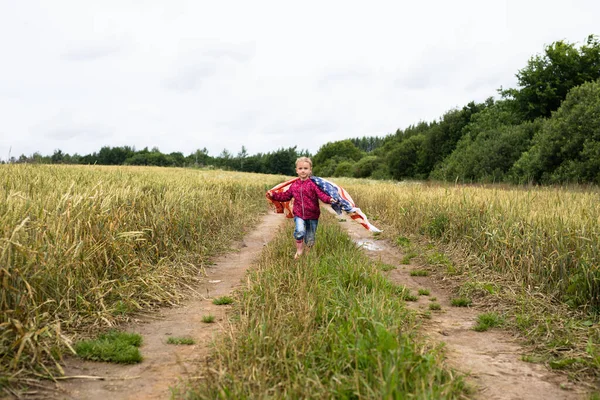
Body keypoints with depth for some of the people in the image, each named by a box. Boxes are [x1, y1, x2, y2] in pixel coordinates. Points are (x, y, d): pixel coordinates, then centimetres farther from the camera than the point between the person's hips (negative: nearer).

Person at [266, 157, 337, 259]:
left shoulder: (313, 184, -8)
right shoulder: (294, 185, 4)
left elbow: (321, 194, -20)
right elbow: (286, 196, 15)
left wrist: (329, 199, -40)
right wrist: (273, 195, 8)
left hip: (312, 215, -1)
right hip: (299, 214, 1)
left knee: (310, 239, 9)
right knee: (299, 231, -26)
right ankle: (299, 250, -3)